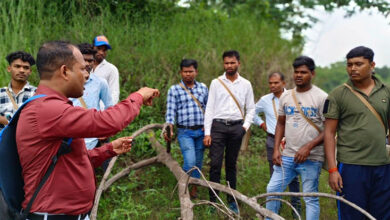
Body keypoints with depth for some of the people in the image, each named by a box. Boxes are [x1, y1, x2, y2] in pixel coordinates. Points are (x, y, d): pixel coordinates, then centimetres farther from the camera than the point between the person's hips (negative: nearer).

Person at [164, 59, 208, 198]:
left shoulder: (203, 88, 11)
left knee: (198, 162, 9)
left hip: (201, 131, 4)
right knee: (190, 162, -15)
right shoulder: (174, 90, 2)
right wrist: (169, 129, -17)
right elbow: (170, 111, -4)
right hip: (185, 132, -3)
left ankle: (194, 189, 25)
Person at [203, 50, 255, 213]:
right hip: (218, 126, -1)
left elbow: (251, 108, 14)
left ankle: (232, 200, 17)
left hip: (236, 127, 1)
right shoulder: (216, 83, 4)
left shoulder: (246, 84, 9)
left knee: (231, 164, 9)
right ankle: (212, 200, 2)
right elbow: (209, 108, 1)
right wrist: (207, 133, -5)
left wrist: (246, 126, -1)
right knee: (215, 164, -5)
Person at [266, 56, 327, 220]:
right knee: (272, 190, 8)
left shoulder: (321, 97, -7)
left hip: (311, 158, -5)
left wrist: (308, 147, -19)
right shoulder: (286, 96, 9)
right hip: (287, 155, 5)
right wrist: (276, 149, 5)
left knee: (310, 198, 2)